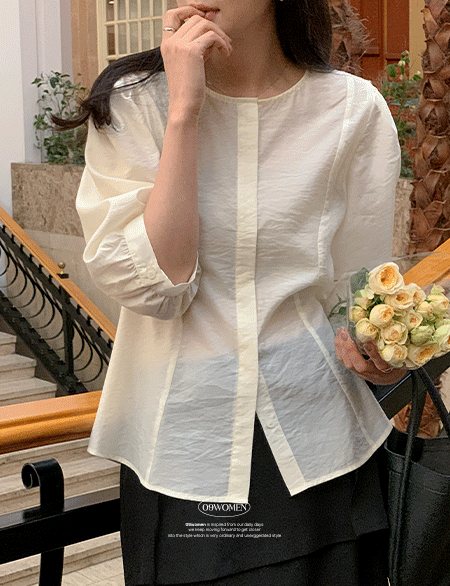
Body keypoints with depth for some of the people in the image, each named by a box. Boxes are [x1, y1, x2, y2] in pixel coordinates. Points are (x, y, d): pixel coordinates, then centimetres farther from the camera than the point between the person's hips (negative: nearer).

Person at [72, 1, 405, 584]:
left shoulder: (354, 109, -4)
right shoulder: (132, 102, -5)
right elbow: (150, 286, -18)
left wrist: (379, 348, -17)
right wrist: (184, 110, -20)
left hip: (318, 448, 1)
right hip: (180, 443, 0)